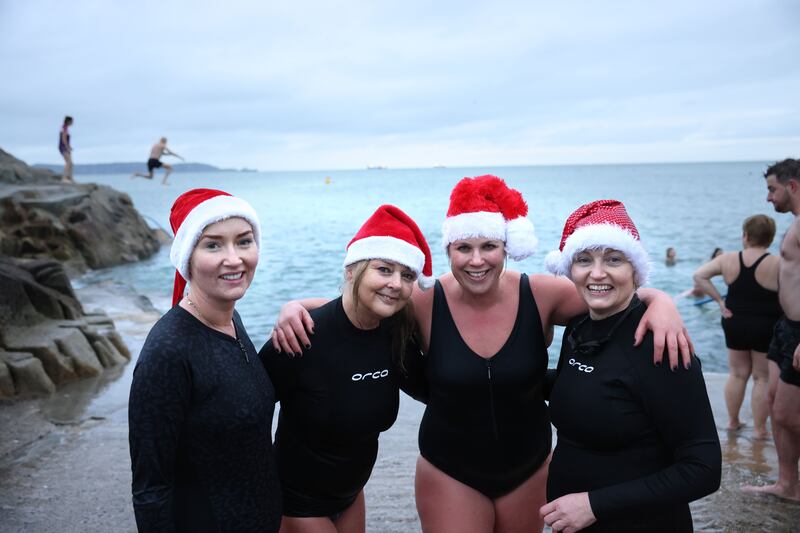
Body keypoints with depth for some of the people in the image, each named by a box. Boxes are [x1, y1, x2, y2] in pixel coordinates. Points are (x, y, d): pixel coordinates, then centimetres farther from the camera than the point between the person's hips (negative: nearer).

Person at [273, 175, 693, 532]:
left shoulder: (539, 296, -14)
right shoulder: (424, 305, -16)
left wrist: (660, 303, -27)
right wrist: (295, 308, -25)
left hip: (529, 469, 2)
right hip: (449, 474, -1)